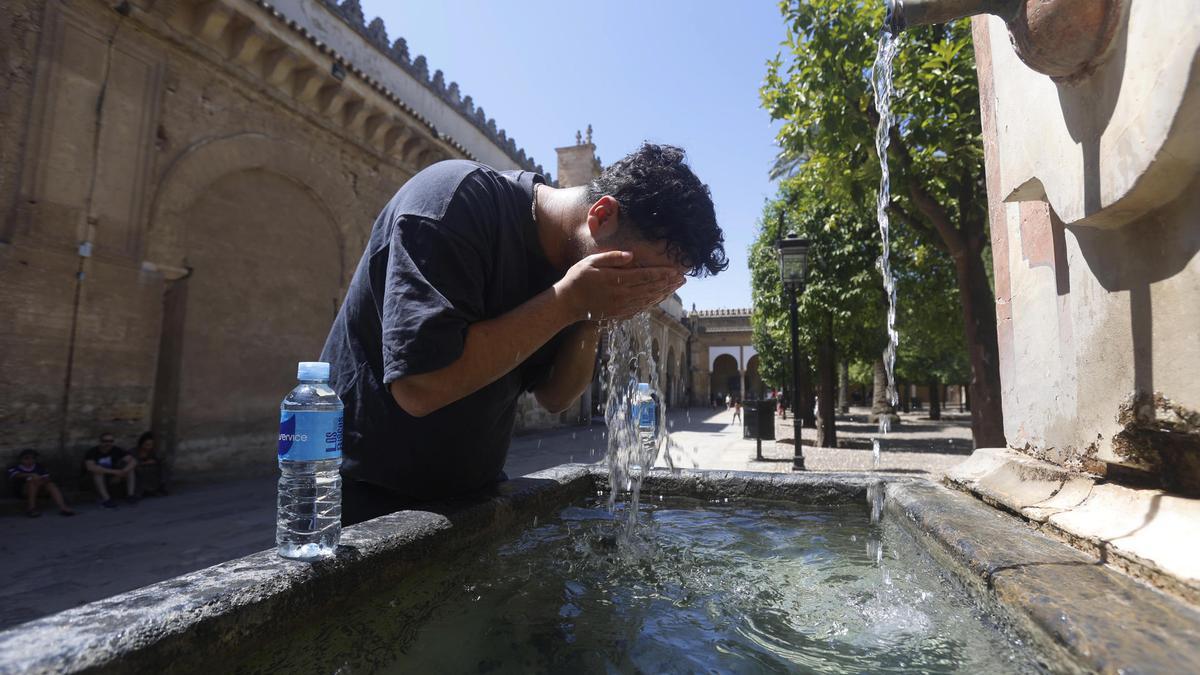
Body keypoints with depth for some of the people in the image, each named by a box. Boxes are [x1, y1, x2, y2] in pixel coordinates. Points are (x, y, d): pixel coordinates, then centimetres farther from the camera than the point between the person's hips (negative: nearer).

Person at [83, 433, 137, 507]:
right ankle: (106, 499, -39)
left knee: (129, 467, -17)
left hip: (112, 479, 3)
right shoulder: (92, 452, -16)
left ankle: (130, 494, -27)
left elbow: (134, 461, -17)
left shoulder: (117, 450, -6)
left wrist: (122, 472, -36)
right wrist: (113, 472, -39)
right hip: (93, 480, -3)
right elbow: (90, 467, -35)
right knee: (97, 470, -32)